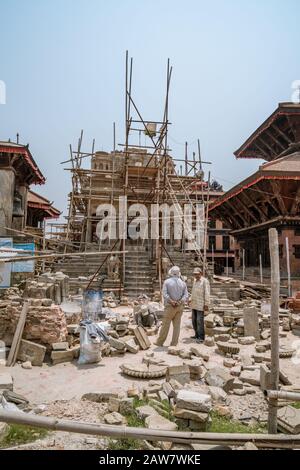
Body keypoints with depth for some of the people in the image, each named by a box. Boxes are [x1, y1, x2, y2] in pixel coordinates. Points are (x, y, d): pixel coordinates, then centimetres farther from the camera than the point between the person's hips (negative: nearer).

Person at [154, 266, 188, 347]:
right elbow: (186, 295, -5)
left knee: (165, 325, 4)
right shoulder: (183, 283, 5)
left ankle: (160, 342, 14)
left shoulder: (167, 282, -5)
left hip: (170, 306, -3)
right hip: (180, 307, 3)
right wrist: (180, 302, -14)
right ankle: (174, 344, 10)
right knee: (177, 325, 7)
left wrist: (171, 301, -18)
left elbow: (164, 294, -17)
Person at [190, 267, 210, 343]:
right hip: (194, 304, 8)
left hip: (201, 305, -8)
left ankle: (201, 337, 0)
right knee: (194, 320, 11)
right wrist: (191, 300, 17)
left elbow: (207, 293, -17)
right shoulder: (195, 280, 12)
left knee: (200, 321, -7)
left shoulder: (205, 281, -13)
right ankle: (197, 335, 23)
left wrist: (206, 305, -20)